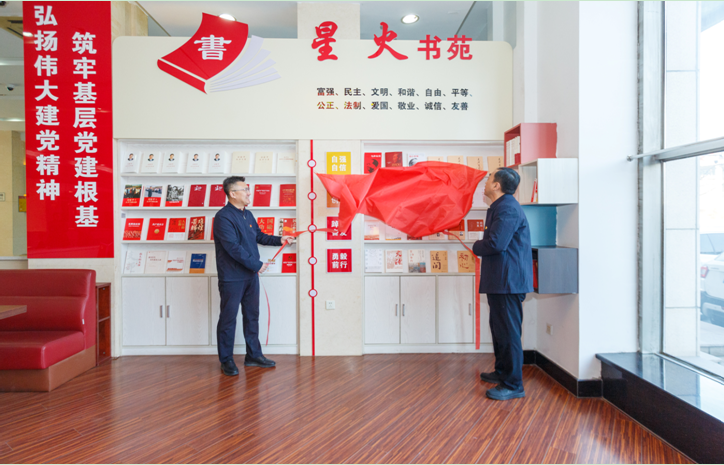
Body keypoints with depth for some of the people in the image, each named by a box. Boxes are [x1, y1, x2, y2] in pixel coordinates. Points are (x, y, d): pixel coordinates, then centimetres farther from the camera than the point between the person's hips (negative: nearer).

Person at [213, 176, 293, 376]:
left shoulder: (248, 215, 11)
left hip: (251, 275, 8)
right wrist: (256, 265, -19)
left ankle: (253, 355, 27)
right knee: (228, 318, 4)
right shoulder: (223, 217, -17)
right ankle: (226, 360, 17)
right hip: (232, 278, -8)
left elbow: (259, 236, 23)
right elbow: (233, 247, -24)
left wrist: (279, 240, 8)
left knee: (252, 316, 15)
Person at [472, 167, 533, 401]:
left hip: (508, 281, -11)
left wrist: (476, 246, -8)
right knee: (499, 329, 21)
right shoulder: (501, 207, 18)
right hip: (500, 279, 11)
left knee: (508, 332, -4)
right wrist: (481, 246, 2)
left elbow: (496, 243, -26)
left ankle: (513, 385, 6)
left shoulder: (508, 208, -17)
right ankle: (502, 372, 35)